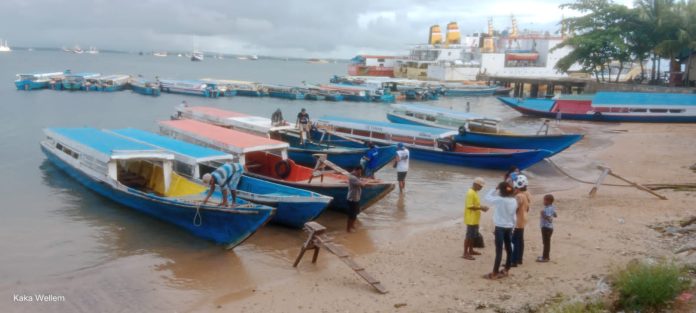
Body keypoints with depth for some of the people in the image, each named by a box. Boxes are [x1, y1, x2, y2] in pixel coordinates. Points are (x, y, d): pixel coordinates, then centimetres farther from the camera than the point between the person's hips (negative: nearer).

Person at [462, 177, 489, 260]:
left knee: (473, 235, 18)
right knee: (469, 236, -4)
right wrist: (481, 208, -21)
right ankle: (465, 253, 2)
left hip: (475, 219, 10)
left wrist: (481, 207, 6)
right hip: (471, 219, -10)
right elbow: (470, 206, -25)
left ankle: (471, 250, 31)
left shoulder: (474, 192, 11)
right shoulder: (471, 193, -21)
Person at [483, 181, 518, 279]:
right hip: (509, 227, 7)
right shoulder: (514, 201, 1)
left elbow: (487, 197, -7)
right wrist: (512, 226, 17)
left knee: (499, 250, -5)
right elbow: (513, 215, 8)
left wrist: (495, 189, 0)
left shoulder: (499, 200, -19)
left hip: (500, 227, -7)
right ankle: (506, 270, 25)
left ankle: (494, 273, -1)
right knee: (509, 249, 13)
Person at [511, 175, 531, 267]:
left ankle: (514, 261, -3)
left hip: (517, 222, -10)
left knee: (514, 241, -5)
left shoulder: (519, 196, -23)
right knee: (520, 240, 17)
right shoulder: (527, 194, 6)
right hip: (523, 220, 10)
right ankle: (519, 259, 26)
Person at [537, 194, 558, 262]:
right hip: (548, 227, 10)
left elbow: (550, 219, -31)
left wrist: (544, 215, -40)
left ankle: (545, 257, 3)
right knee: (546, 242, 18)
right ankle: (545, 256, 28)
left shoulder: (548, 209, -23)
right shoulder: (551, 207, 7)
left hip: (547, 228, -10)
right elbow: (555, 215, 22)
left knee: (546, 242, -3)